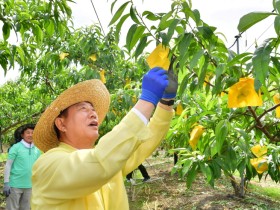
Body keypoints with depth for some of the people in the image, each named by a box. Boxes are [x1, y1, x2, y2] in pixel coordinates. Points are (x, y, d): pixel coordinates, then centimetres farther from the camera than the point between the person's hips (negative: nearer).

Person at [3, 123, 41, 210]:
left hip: (29, 186, 5)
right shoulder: (16, 147, -8)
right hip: (15, 185, -4)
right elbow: (8, 165, -7)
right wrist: (6, 183, -12)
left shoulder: (37, 150, 6)